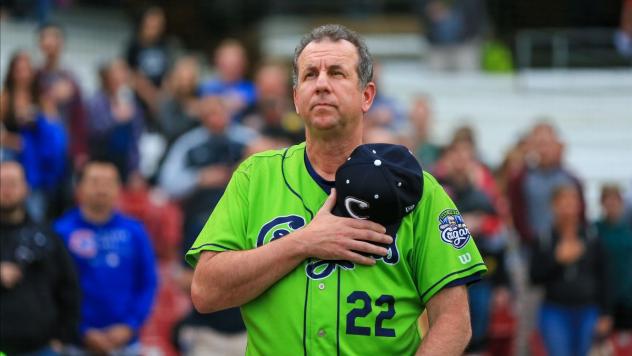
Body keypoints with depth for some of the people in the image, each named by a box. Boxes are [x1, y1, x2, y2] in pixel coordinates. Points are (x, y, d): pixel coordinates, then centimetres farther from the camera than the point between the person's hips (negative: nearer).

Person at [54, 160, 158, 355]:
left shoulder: (134, 231, 5)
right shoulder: (62, 231, -4)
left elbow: (148, 283, 7)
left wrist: (129, 326, -5)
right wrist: (83, 332, -10)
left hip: (126, 340, 3)